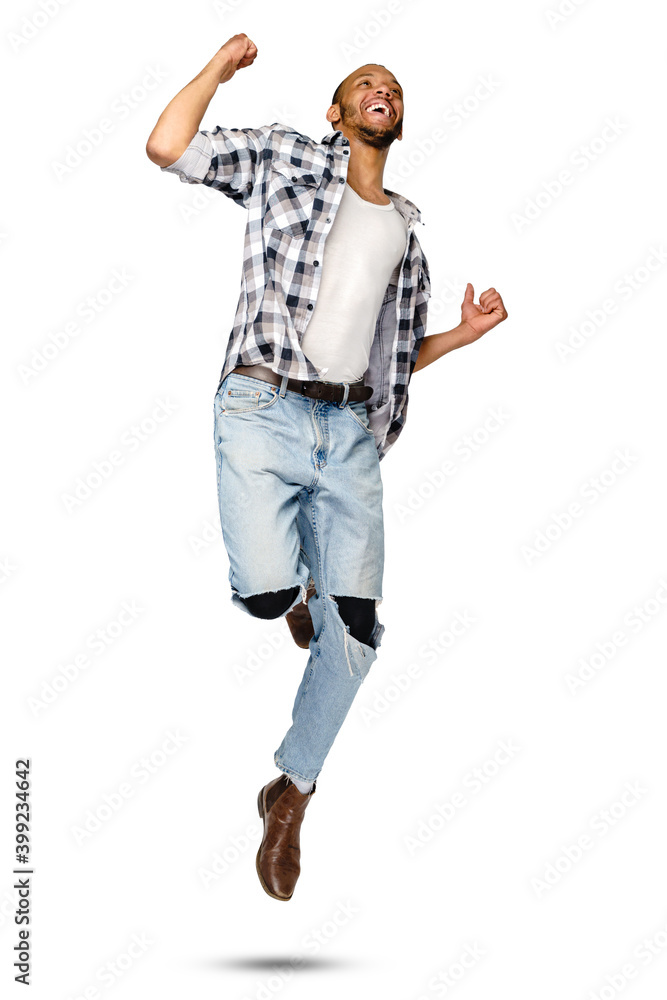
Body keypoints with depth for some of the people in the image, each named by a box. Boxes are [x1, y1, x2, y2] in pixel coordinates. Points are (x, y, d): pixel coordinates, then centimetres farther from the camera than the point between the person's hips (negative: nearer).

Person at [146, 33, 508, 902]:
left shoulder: (406, 230, 23)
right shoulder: (284, 158, 11)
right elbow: (167, 147, -2)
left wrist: (465, 334, 12)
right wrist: (223, 65, 8)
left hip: (351, 432, 4)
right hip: (264, 408, -4)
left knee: (354, 630, -5)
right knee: (265, 595, -24)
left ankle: (291, 794, 16)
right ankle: (291, 583, 17)